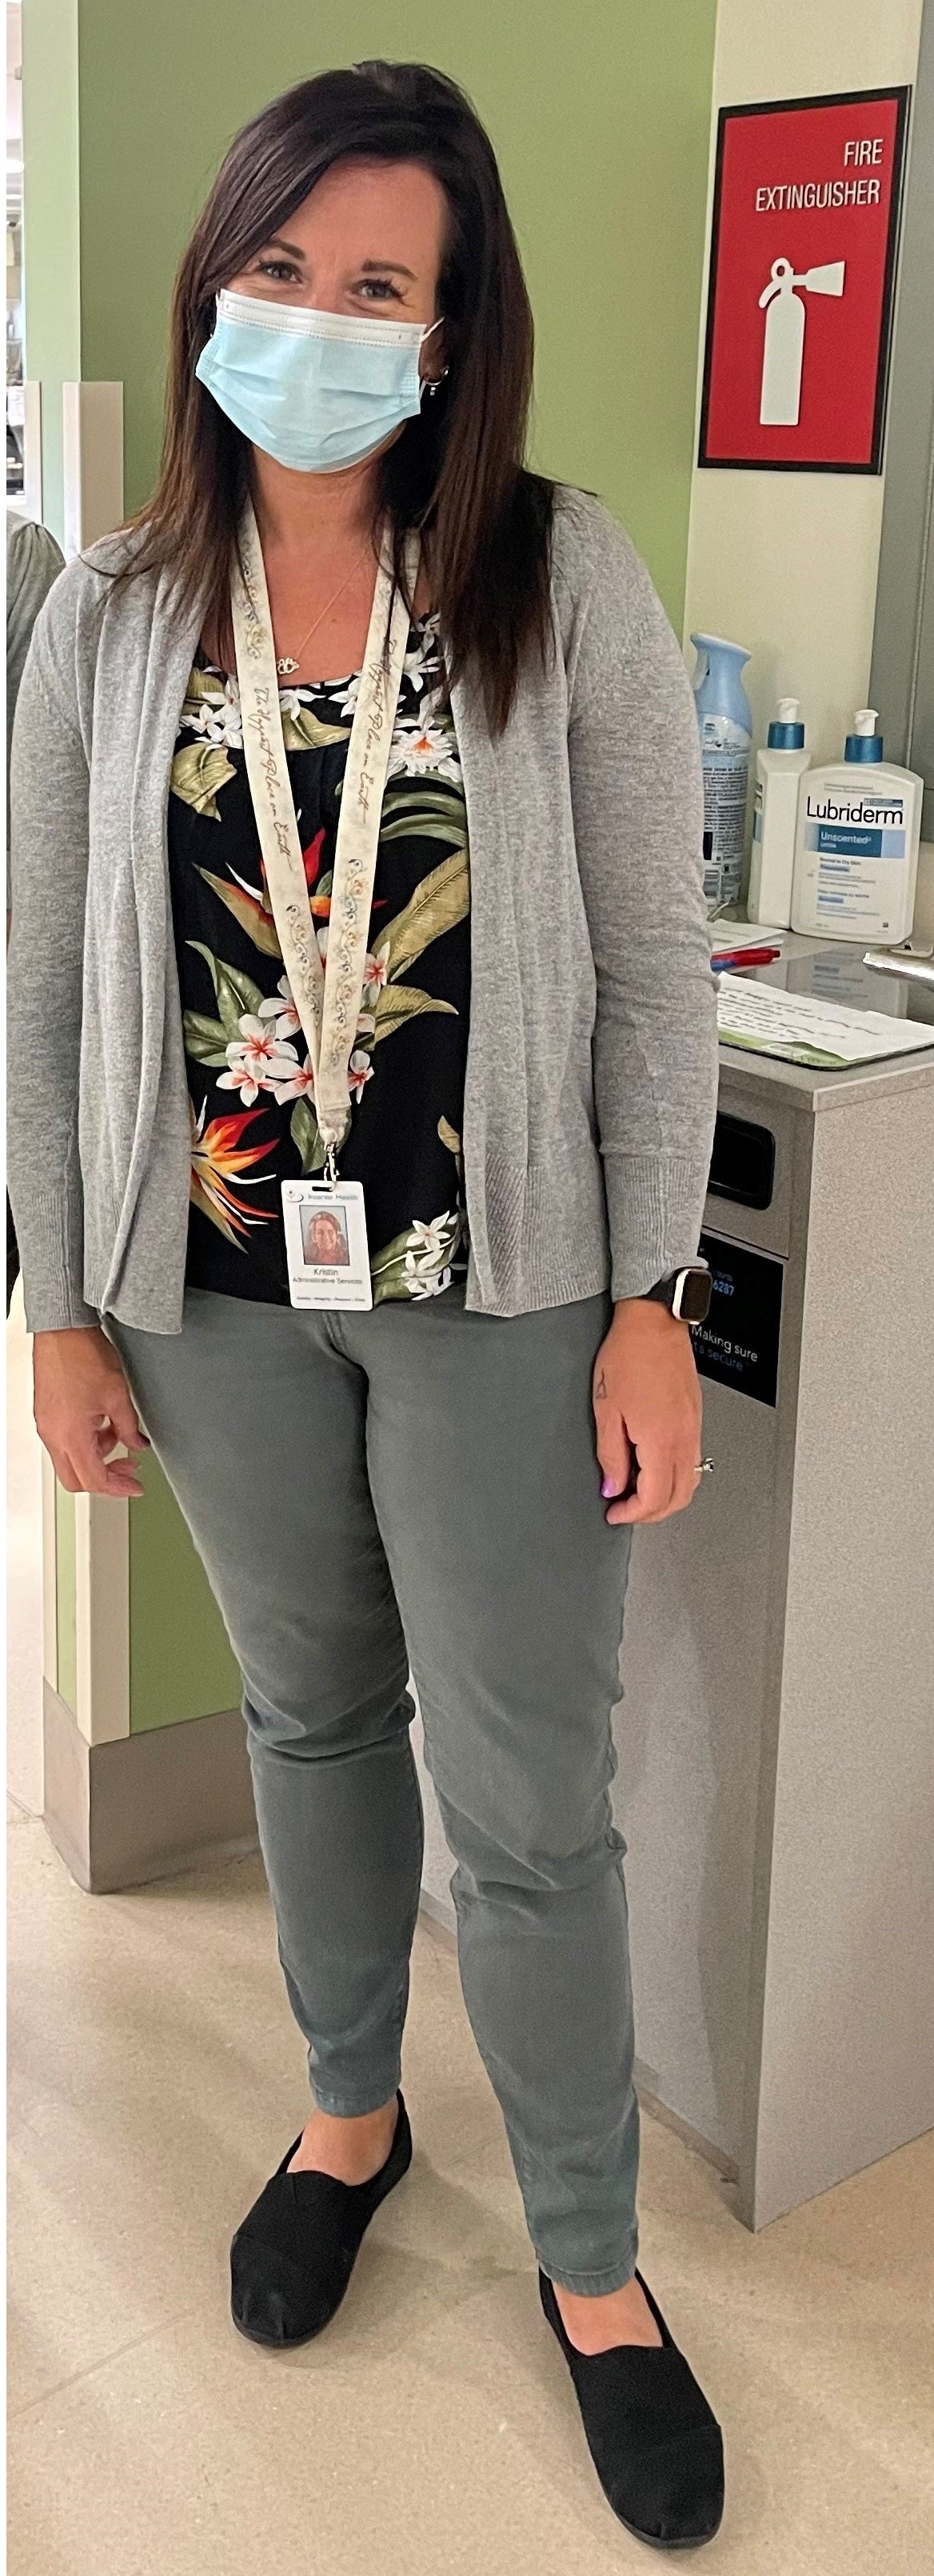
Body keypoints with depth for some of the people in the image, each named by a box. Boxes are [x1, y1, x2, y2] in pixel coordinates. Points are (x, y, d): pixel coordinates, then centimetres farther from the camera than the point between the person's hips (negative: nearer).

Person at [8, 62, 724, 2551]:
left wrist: (651, 1300, -8)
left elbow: (653, 965, -6)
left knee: (531, 1801, 5)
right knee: (312, 1709, 20)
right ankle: (350, 2109, 45)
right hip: (213, 1291, 3)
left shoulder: (563, 580, -7)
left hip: (496, 1289, -2)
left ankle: (592, 2260, 28)